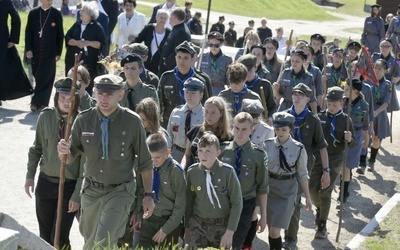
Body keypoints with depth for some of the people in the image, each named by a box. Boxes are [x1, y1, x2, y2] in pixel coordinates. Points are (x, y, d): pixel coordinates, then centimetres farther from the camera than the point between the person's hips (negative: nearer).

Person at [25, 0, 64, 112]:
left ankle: (36, 102, 2)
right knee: (38, 77, 5)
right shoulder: (33, 13, 5)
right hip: (36, 52, 2)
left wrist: (58, 52, -1)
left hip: (50, 53, -2)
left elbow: (60, 34, 2)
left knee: (46, 77, -6)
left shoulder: (56, 14, 1)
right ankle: (41, 102, 16)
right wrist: (28, 49, -4)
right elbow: (28, 32, 5)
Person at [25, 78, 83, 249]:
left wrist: (77, 195, -11)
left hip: (70, 185, -3)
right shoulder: (45, 117, -4)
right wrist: (30, 175, 7)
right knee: (45, 235, 14)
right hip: (45, 182, 4)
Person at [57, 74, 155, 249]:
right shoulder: (83, 120, -6)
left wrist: (148, 195, -3)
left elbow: (145, 162, -4)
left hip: (120, 192, -4)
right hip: (91, 190, 4)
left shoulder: (132, 121, -13)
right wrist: (64, 152, -22)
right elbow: (69, 159, 1)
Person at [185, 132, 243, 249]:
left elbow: (237, 202, -9)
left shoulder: (227, 172, -15)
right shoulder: (192, 172, -6)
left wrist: (229, 232, -10)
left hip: (221, 225, -2)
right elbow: (189, 201, 6)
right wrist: (187, 227, 11)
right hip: (197, 225, 2)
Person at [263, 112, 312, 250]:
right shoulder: (267, 145, -4)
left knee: (275, 232, -7)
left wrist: (307, 197, 4)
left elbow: (302, 174, 0)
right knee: (271, 230, 10)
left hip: (287, 189, -2)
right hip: (269, 187, 3)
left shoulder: (298, 149, -9)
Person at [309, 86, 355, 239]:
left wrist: (349, 139, -22)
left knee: (325, 193, -2)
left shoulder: (345, 120, -2)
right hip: (317, 159, 2)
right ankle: (319, 209, 38)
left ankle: (322, 227, 10)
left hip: (334, 162, -2)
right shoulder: (320, 116, 1)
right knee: (312, 189, 4)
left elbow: (352, 144, -1)